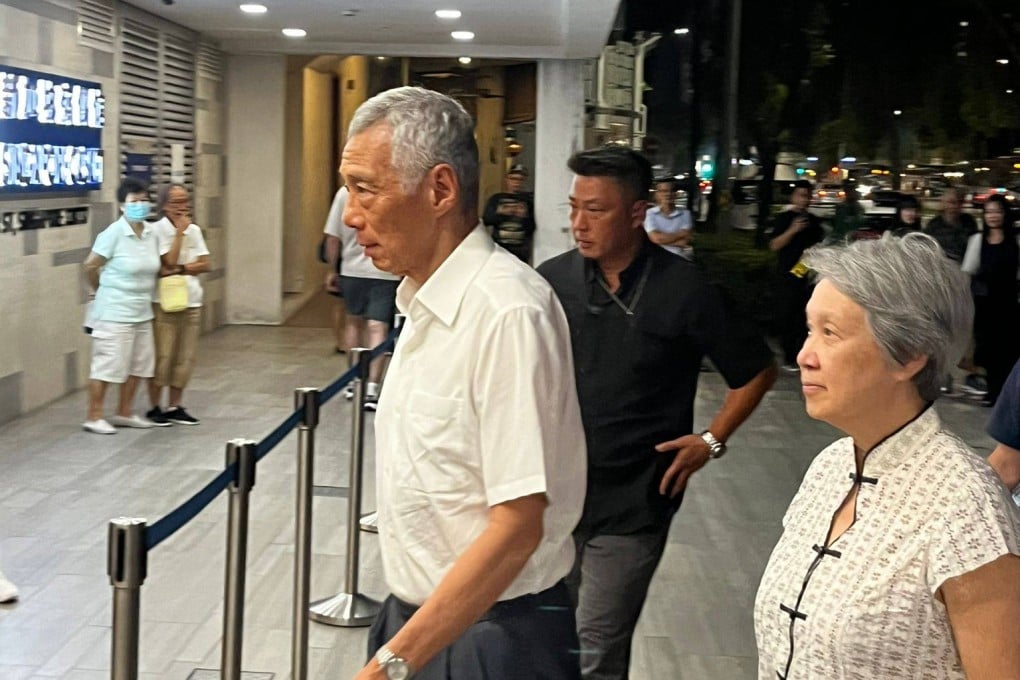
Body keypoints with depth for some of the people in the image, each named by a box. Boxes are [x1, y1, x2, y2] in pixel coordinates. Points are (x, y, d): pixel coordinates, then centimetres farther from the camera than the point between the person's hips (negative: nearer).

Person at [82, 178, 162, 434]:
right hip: (115, 313, -8)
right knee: (107, 364, -2)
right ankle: (94, 417, 8)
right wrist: (102, 290, 5)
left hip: (142, 312, 8)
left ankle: (124, 413, 27)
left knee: (138, 363, 13)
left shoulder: (150, 233, 5)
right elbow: (90, 266, -8)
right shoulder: (114, 233, -15)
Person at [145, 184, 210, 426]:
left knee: (185, 356, 7)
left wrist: (180, 269, -13)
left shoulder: (194, 230, 10)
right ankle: (155, 406, 8)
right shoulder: (158, 230, -6)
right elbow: (170, 261, -16)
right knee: (163, 355, -4)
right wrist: (180, 231, -12)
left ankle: (175, 406, 17)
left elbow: (204, 264, 3)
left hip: (191, 301, 6)